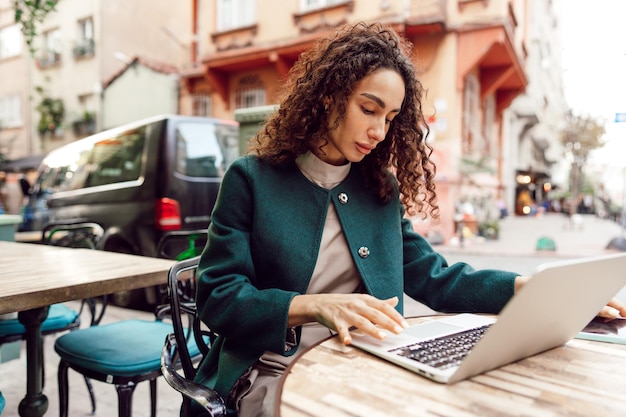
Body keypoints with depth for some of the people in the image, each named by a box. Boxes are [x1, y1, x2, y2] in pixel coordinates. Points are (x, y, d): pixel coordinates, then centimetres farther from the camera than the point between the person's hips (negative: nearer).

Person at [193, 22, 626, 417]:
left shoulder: (380, 190, 7)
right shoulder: (252, 180, -4)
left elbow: (436, 280, 7)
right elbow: (218, 297, -9)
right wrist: (316, 306, -25)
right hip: (273, 375, -4)